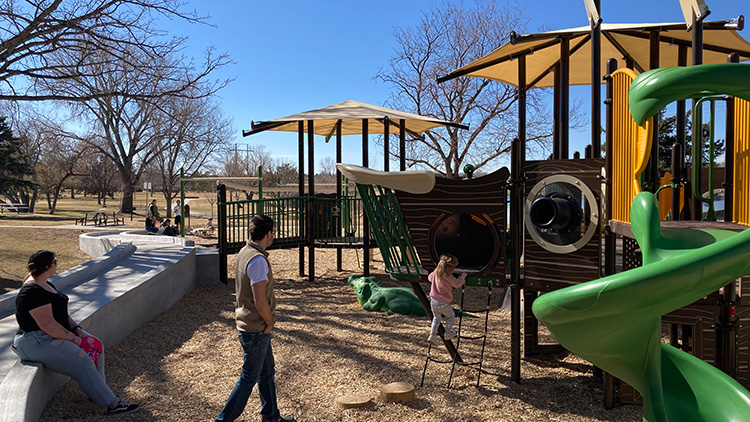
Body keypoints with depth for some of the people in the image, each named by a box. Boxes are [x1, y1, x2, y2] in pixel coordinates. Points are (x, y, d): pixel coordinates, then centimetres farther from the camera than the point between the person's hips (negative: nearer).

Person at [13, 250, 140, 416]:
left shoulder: (46, 285, 11)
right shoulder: (33, 292, -23)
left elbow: (60, 314, 14)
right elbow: (48, 325, -27)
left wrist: (77, 330, 0)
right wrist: (73, 338, -17)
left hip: (56, 333, 11)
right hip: (37, 342, -11)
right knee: (83, 364, -18)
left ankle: (96, 392, 6)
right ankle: (112, 404, -14)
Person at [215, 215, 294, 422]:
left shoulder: (244, 252, 5)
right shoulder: (258, 260, -25)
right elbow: (260, 301, -28)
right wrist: (270, 322, -10)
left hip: (254, 327, 10)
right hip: (256, 329, -10)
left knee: (267, 372, 21)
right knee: (249, 378, 4)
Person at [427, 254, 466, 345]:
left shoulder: (435, 273, 3)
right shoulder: (448, 277, -18)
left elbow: (429, 277, 22)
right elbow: (457, 284, -9)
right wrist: (462, 277, 8)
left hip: (433, 301, 6)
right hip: (443, 303, -6)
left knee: (436, 318, 22)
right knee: (451, 317, 19)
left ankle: (432, 335, 12)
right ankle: (448, 334, 24)